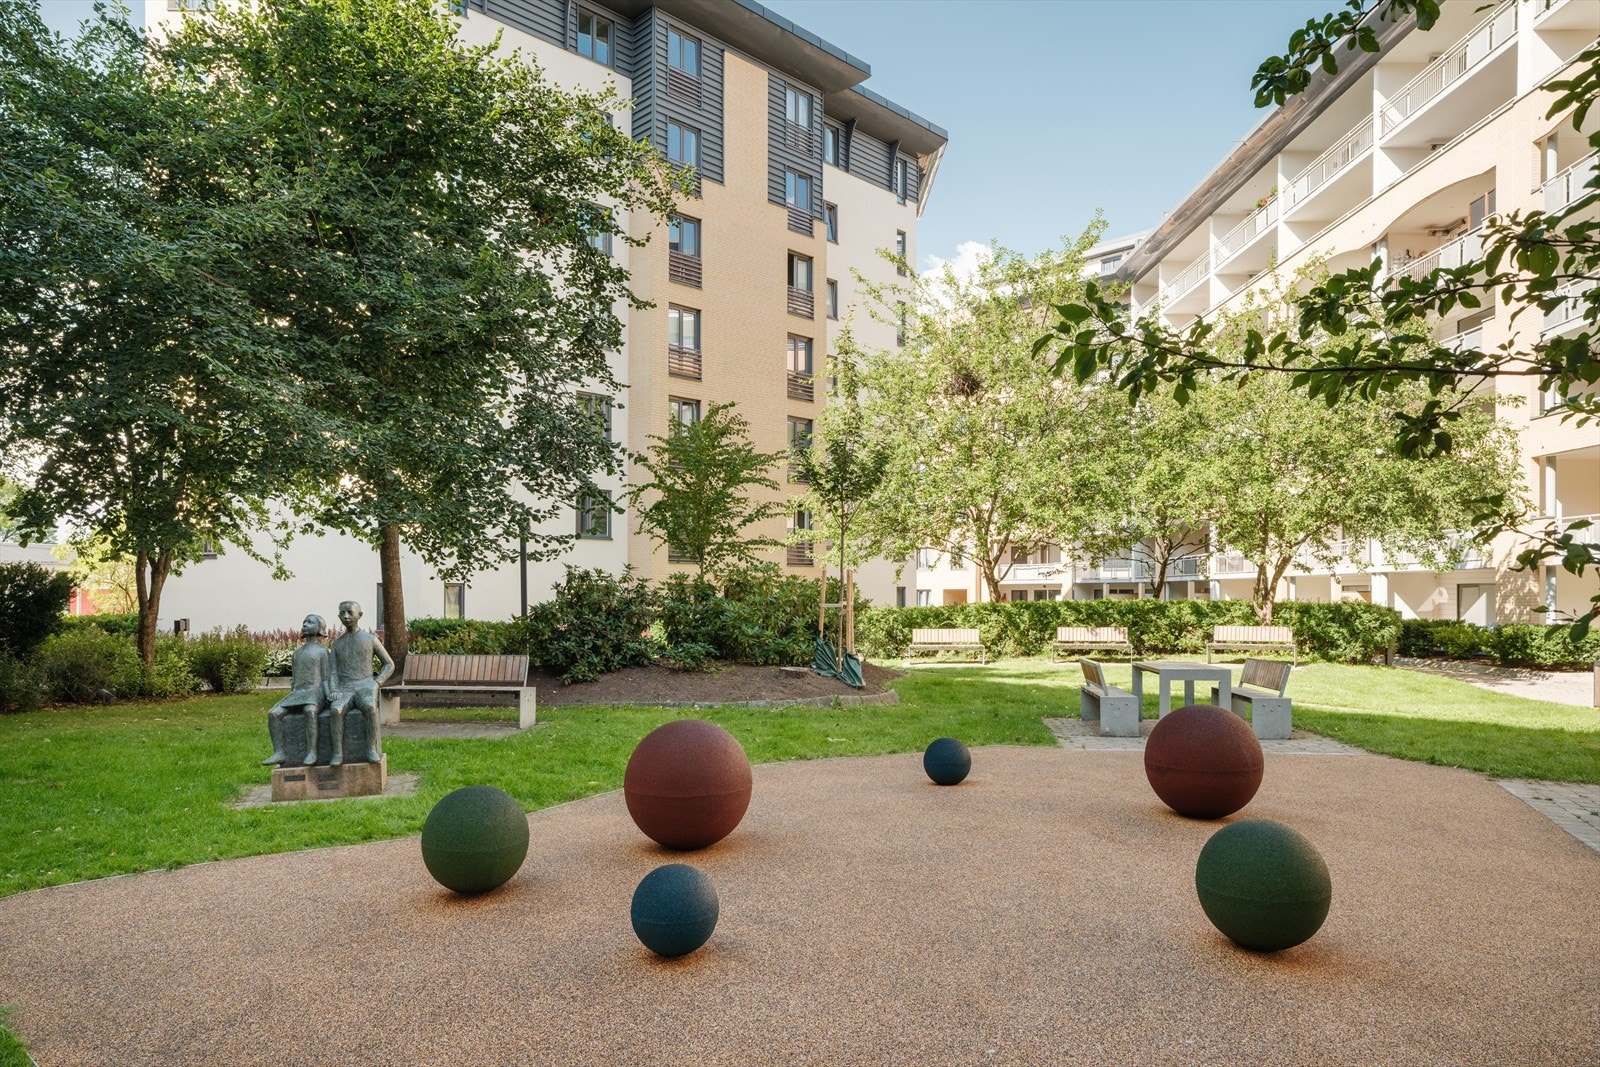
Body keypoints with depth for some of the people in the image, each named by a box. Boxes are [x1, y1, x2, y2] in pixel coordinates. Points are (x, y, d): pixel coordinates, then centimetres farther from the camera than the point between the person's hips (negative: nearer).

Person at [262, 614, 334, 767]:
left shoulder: (324, 651, 5)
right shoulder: (297, 653, 22)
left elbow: (326, 679, 0)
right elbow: (294, 680, 20)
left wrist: (329, 695, -19)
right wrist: (290, 702, 8)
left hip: (315, 694, -6)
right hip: (297, 695, 6)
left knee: (310, 711, -38)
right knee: (273, 713, -21)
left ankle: (311, 752, -38)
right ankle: (279, 753, -23)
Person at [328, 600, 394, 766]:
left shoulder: (371, 639, 8)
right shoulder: (337, 643, 16)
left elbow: (389, 665, 11)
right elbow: (334, 673, 9)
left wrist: (376, 684, -5)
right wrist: (334, 692, -12)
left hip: (366, 688, -2)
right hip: (345, 692, 2)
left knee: (370, 707, -37)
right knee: (335, 710, -33)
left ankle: (371, 749, -29)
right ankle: (338, 753, -28)